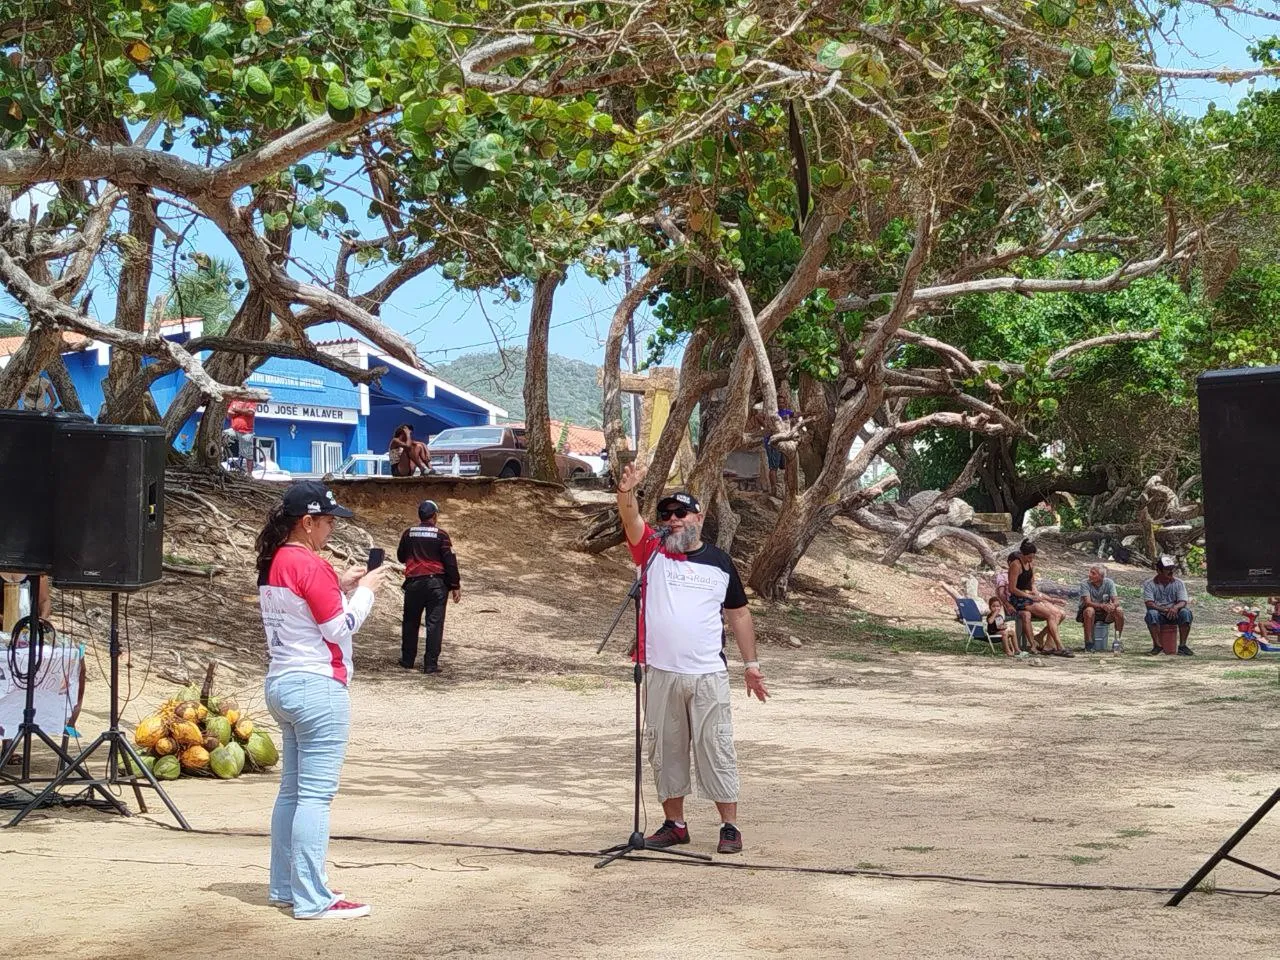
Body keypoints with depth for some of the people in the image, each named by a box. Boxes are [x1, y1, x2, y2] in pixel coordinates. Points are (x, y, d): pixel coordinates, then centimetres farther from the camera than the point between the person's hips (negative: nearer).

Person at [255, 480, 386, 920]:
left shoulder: (272, 562, 12)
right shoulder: (309, 564, -16)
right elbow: (339, 627, -14)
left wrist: (341, 586, 13)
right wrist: (364, 590, -1)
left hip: (282, 683, 10)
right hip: (317, 688, -10)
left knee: (292, 790, 16)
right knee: (315, 796, -7)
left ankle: (286, 887, 23)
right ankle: (312, 900, -4)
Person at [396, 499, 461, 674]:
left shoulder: (408, 534, 3)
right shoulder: (440, 535, -6)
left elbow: (401, 557, 17)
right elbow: (450, 561, -7)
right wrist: (456, 586, -1)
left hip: (413, 582, 3)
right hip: (437, 583, -3)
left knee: (410, 622, 15)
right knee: (434, 623, 0)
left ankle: (407, 660, 23)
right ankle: (431, 664, -3)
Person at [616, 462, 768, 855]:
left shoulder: (719, 562, 7)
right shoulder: (653, 552, 4)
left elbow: (739, 614, 14)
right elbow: (630, 518, -14)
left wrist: (751, 664, 11)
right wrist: (627, 490, -35)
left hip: (708, 675, -1)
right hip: (660, 674, 1)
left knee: (716, 749, 0)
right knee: (665, 750, 9)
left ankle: (730, 826, 8)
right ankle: (674, 823, 21)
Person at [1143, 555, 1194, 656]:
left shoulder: (1178, 583, 4)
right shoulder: (1149, 584, -2)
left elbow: (1183, 602, -7)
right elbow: (1149, 603, -14)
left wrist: (1175, 607, -31)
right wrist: (1164, 609, -30)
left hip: (1174, 614, 2)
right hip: (1159, 615, -2)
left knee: (1186, 612, -29)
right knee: (1151, 613, -35)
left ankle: (1182, 645, -22)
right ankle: (1157, 645, -27)